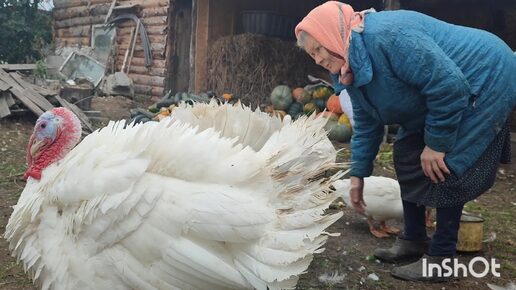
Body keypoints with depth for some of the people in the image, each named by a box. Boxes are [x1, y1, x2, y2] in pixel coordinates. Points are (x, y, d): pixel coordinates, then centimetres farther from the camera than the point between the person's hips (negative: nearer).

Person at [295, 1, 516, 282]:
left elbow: (449, 85, -32)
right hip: (446, 96, 10)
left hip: (485, 83, -9)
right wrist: (357, 174, 8)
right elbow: (366, 124, 10)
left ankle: (440, 259, -3)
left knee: (444, 169, -14)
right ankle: (414, 240, 19)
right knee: (408, 159, 8)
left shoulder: (387, 36, -32)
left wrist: (436, 143, -23)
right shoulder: (351, 68, 0)